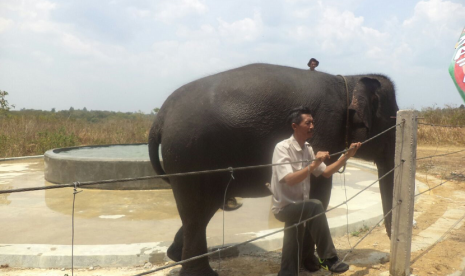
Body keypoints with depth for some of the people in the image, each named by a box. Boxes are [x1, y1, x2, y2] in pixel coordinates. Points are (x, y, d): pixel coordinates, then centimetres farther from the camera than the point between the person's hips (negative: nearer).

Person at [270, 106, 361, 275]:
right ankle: (329, 258, -17)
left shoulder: (308, 149, 5)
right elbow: (290, 180, -30)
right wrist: (314, 164, -37)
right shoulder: (282, 148, -19)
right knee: (315, 206, -28)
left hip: (300, 207, 9)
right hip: (284, 207, -8)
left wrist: (347, 156, 0)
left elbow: (326, 172, 9)